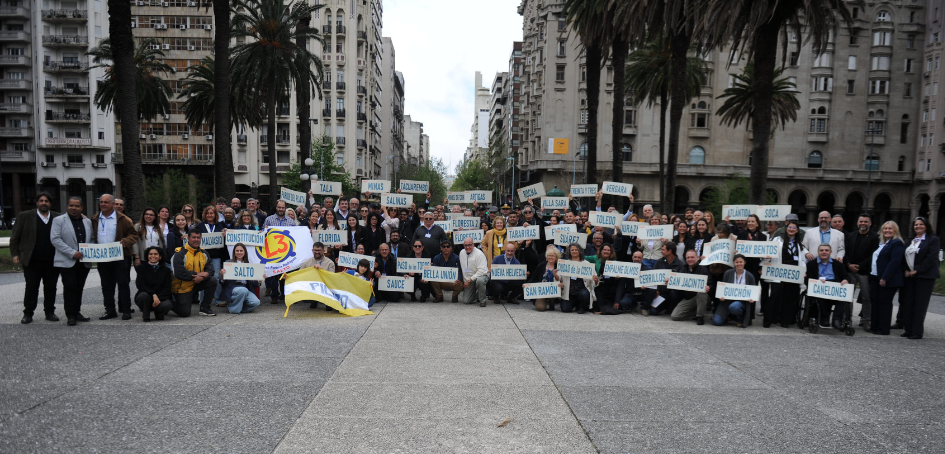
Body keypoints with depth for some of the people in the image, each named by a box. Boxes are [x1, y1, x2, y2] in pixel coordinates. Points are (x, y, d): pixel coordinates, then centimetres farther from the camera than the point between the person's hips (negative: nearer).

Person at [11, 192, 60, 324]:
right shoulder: (25, 216, 3)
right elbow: (15, 237, 6)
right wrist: (15, 254, -1)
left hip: (52, 260, 1)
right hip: (32, 260, -1)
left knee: (51, 288, 8)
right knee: (31, 288, 3)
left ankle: (50, 312, 17)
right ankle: (28, 313, 12)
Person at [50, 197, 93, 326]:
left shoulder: (87, 221, 13)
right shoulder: (59, 220, -1)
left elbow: (91, 239, 19)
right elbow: (55, 239, -10)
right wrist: (72, 253, -17)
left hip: (84, 261, 4)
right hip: (67, 262, -4)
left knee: (79, 288, 10)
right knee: (70, 288, -5)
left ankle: (77, 312, 18)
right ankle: (70, 315, 0)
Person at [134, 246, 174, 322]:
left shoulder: (166, 270, 8)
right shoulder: (142, 268, 5)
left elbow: (167, 288, 1)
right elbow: (140, 285, -8)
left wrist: (159, 298, -18)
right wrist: (153, 295, -23)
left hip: (160, 297, 0)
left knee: (168, 304, -34)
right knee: (144, 295, -37)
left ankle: (159, 314, 4)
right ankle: (145, 316, -9)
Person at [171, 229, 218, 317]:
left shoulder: (204, 253, 4)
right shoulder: (180, 254, -14)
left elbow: (210, 268, -1)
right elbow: (179, 273, -23)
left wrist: (206, 274, -24)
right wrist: (196, 275, -24)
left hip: (197, 283, 5)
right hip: (182, 287, -5)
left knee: (213, 280, -20)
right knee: (185, 313, -11)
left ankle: (204, 308, -5)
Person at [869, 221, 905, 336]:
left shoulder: (897, 243, -9)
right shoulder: (880, 243, 17)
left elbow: (895, 261, -18)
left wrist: (885, 278, -22)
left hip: (887, 280, -8)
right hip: (875, 278, 8)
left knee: (884, 302, -2)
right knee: (874, 301, 8)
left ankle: (884, 329, 5)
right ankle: (874, 326, 14)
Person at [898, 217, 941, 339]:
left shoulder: (933, 239, -1)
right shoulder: (911, 241, 17)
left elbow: (931, 258, -11)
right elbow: (905, 257, 15)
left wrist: (917, 270, -14)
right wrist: (906, 270, 0)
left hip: (924, 276, -6)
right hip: (910, 276, 6)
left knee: (920, 305, -4)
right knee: (908, 304, 3)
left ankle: (917, 332, 0)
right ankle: (908, 330, 9)